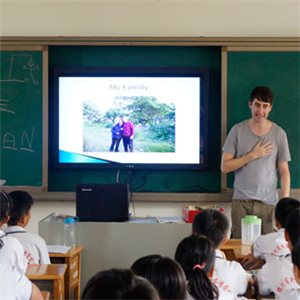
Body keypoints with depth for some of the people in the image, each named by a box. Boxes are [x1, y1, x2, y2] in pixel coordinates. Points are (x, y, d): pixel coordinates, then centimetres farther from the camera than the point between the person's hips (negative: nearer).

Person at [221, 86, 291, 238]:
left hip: (268, 202, 0)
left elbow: (284, 172, 4)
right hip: (241, 202, 0)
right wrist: (253, 155, -9)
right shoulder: (238, 130, 3)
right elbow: (224, 167, -1)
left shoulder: (278, 133, 4)